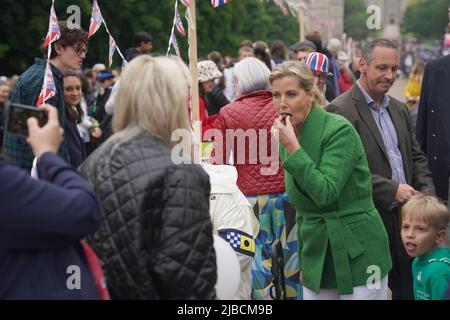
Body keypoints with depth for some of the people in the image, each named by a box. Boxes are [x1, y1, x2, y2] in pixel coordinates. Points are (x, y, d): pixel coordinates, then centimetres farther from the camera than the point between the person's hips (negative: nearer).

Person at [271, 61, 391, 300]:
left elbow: (326, 194, -23)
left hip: (357, 252, -6)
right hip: (316, 256, 6)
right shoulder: (286, 137, 6)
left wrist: (292, 147, -24)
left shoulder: (339, 130, -14)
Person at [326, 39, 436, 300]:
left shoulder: (400, 109, 14)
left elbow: (416, 156, 18)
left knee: (408, 290, 12)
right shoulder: (340, 110, -11)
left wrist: (427, 192, 1)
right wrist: (392, 189, -18)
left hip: (406, 217, 7)